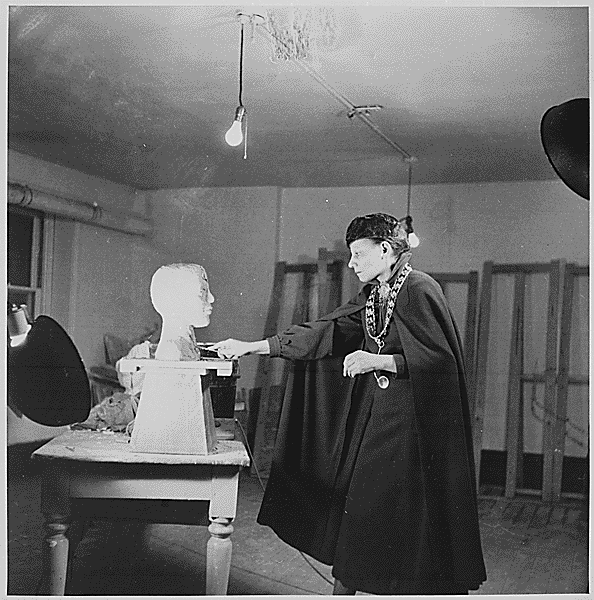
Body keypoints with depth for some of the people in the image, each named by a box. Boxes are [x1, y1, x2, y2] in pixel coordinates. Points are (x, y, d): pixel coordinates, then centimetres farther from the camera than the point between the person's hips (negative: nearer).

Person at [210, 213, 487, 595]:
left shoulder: (420, 290, -12)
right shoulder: (370, 298, 11)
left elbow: (439, 359, -17)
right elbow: (322, 333, 9)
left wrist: (377, 360, -20)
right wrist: (250, 347, 7)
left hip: (415, 423, -7)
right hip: (376, 419, 8)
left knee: (411, 518, -1)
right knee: (357, 508, 9)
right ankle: (344, 587, 21)